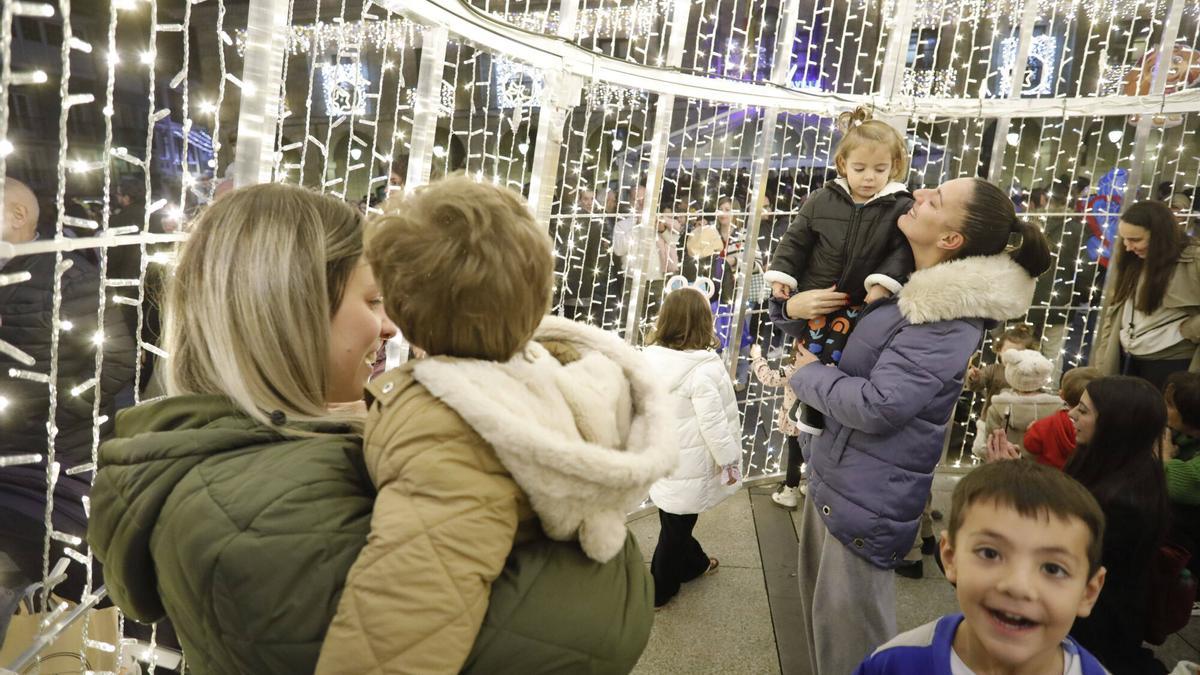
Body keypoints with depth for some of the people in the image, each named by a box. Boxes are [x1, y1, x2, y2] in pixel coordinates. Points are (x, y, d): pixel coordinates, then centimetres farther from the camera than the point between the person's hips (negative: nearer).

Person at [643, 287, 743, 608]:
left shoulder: (650, 358, -4)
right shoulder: (704, 368, -24)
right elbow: (713, 424, -21)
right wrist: (729, 459, -7)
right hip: (687, 465, -7)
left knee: (677, 520, 24)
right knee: (676, 525, 10)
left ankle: (694, 563, 46)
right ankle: (659, 590, 25)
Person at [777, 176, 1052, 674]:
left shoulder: (949, 318, -22)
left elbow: (876, 406, -30)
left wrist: (808, 373, -13)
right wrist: (791, 305, -7)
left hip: (868, 499, -9)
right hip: (830, 477, 9)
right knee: (820, 615, 25)